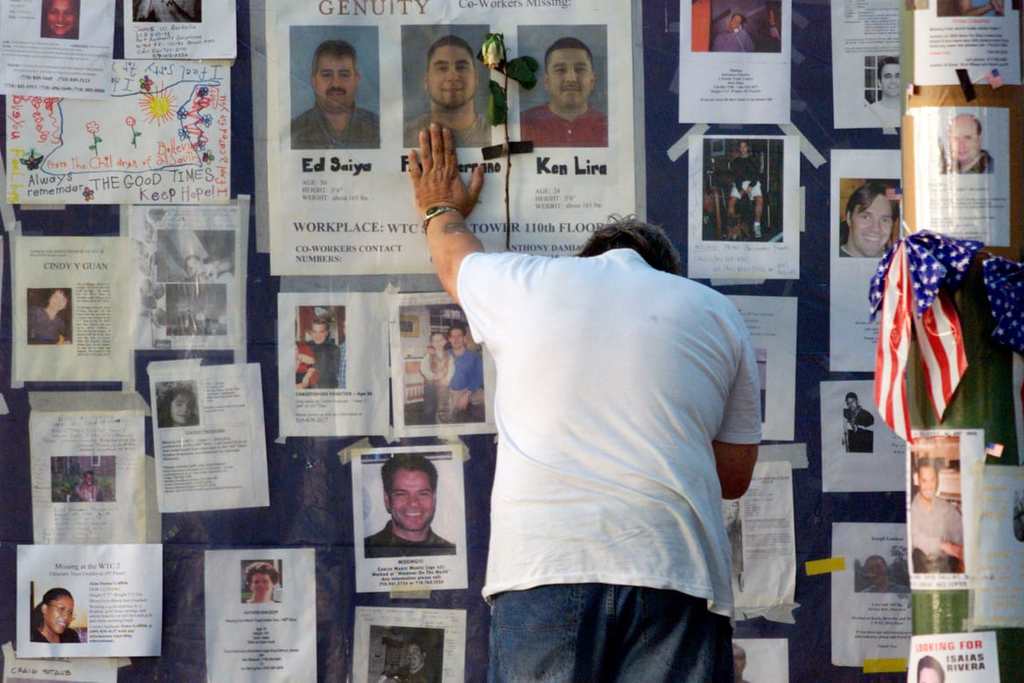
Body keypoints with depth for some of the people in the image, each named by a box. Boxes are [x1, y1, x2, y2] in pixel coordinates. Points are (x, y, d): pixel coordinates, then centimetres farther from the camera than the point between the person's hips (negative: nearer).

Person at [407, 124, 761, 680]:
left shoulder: (524, 284, 17)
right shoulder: (717, 314, 19)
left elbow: (454, 258, 41)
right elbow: (736, 474, 21)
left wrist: (440, 210, 63)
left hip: (542, 563, 0)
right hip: (676, 568, 0)